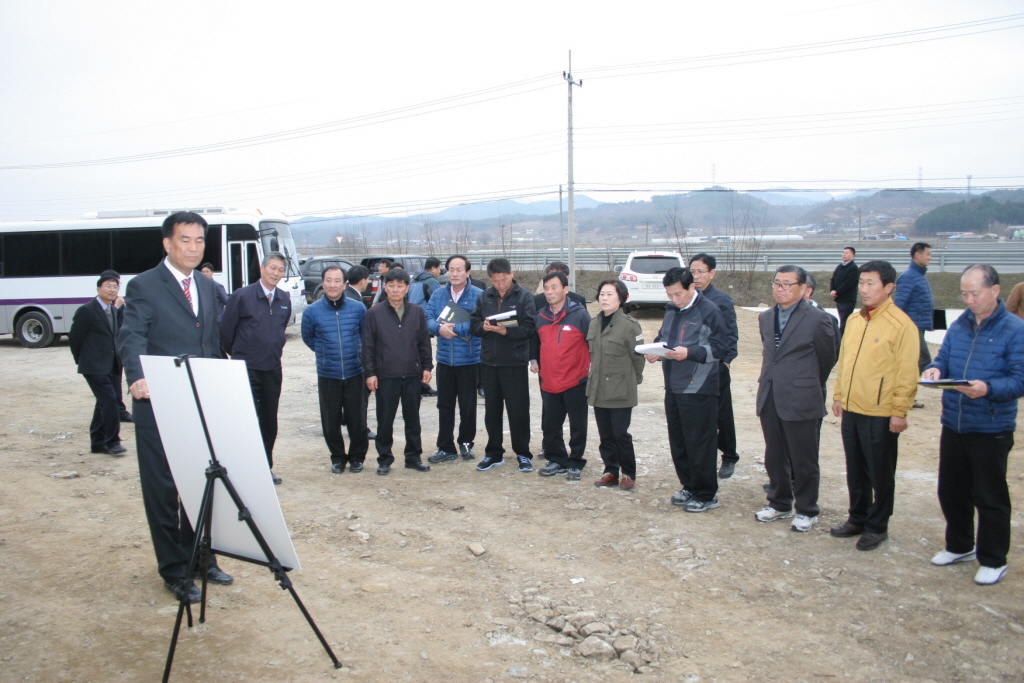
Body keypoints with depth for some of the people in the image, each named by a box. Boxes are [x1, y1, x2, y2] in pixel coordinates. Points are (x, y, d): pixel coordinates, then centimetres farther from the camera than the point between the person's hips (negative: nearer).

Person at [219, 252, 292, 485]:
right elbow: (225, 330, -2)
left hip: (273, 369, 5)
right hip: (246, 369, -5)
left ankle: (266, 467, 22)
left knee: (269, 421, 10)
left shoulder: (285, 299, 6)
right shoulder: (241, 296, -8)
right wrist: (238, 354, 8)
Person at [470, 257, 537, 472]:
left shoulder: (524, 297, -5)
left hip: (515, 363, -4)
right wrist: (483, 327, -15)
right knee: (492, 410, 12)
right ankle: (494, 452, 24)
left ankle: (523, 454, 15)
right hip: (488, 362, 4)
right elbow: (473, 323, 6)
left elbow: (529, 327, -11)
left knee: (518, 410, 2)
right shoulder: (484, 297, 7)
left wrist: (507, 331, -25)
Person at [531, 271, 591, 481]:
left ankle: (575, 463, 19)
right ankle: (557, 460, 26)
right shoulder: (540, 317, 7)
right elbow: (534, 341, 24)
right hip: (548, 382, 5)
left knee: (578, 426, 5)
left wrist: (592, 365, -8)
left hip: (575, 381, -5)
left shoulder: (580, 314, -9)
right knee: (550, 426, 11)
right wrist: (533, 360, 13)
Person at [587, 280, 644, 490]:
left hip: (621, 391, -6)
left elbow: (638, 356, -5)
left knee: (620, 434, -2)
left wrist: (634, 379, 3)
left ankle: (628, 473, 14)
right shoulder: (593, 323, 8)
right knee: (605, 435, 11)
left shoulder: (629, 325, -11)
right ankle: (611, 471, 23)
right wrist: (594, 375, 15)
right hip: (598, 390, 6)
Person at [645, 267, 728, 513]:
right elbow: (662, 337, 22)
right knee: (677, 442, 14)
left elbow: (720, 346, -12)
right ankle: (689, 486, 29)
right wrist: (655, 350, 0)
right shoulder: (671, 310, 12)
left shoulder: (709, 311, -10)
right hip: (673, 386, 8)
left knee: (700, 443, -1)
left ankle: (706, 495, 11)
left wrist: (690, 353, -23)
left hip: (698, 389, -8)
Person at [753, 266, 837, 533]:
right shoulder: (765, 318, 9)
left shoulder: (817, 318, -9)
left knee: (803, 461, 6)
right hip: (769, 398, 6)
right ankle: (780, 503, 31)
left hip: (801, 401, -6)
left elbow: (828, 358, 3)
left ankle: (807, 511, 21)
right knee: (774, 458, 15)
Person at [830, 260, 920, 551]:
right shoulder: (854, 320, 8)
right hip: (851, 410, 6)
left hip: (880, 414, -6)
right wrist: (838, 395, 14)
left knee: (880, 474, 8)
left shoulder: (901, 324, -13)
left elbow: (907, 373, -13)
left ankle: (877, 526, 23)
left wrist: (899, 411, -13)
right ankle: (858, 519, 32)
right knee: (855, 471, 18)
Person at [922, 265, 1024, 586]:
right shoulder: (958, 326, 7)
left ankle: (993, 561, 22)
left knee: (990, 497, 5)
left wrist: (988, 388, -31)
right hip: (953, 424, 6)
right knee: (951, 490, 16)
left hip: (991, 429, -6)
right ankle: (959, 547, 35)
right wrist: (935, 369, -13)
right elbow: (944, 359, 10)